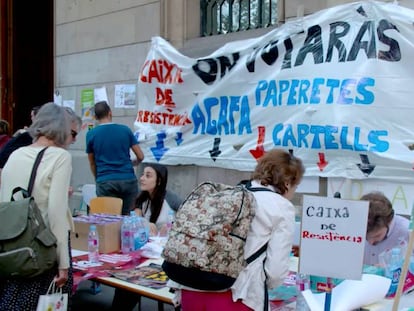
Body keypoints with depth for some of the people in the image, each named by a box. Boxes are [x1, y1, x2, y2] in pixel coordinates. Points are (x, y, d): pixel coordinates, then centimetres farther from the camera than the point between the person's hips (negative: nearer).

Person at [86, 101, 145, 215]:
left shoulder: (91, 134, 3)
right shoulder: (125, 130, 4)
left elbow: (92, 163, 12)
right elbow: (140, 156, 8)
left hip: (105, 182, -1)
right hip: (128, 180, 1)